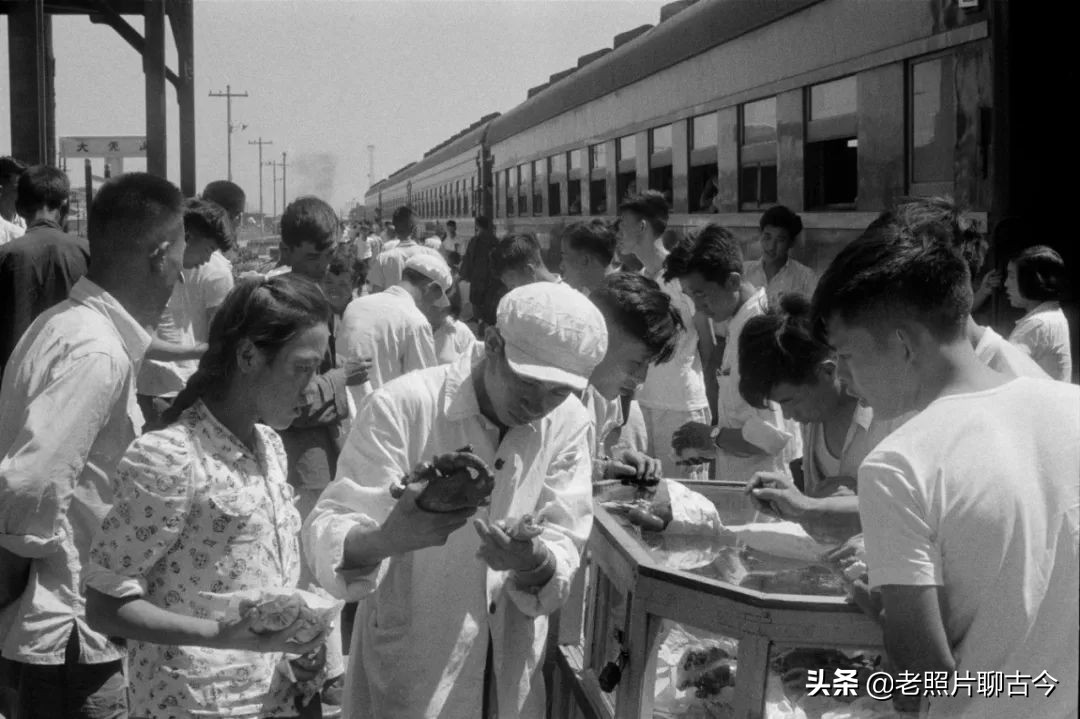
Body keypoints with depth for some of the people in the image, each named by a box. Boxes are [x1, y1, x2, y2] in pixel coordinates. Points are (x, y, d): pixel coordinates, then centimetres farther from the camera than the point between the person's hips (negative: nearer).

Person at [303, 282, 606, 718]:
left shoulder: (569, 425, -7)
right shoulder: (401, 407, -20)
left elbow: (563, 550, -10)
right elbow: (325, 536, -24)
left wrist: (534, 563, -33)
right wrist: (384, 540, -46)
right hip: (409, 664, -4)